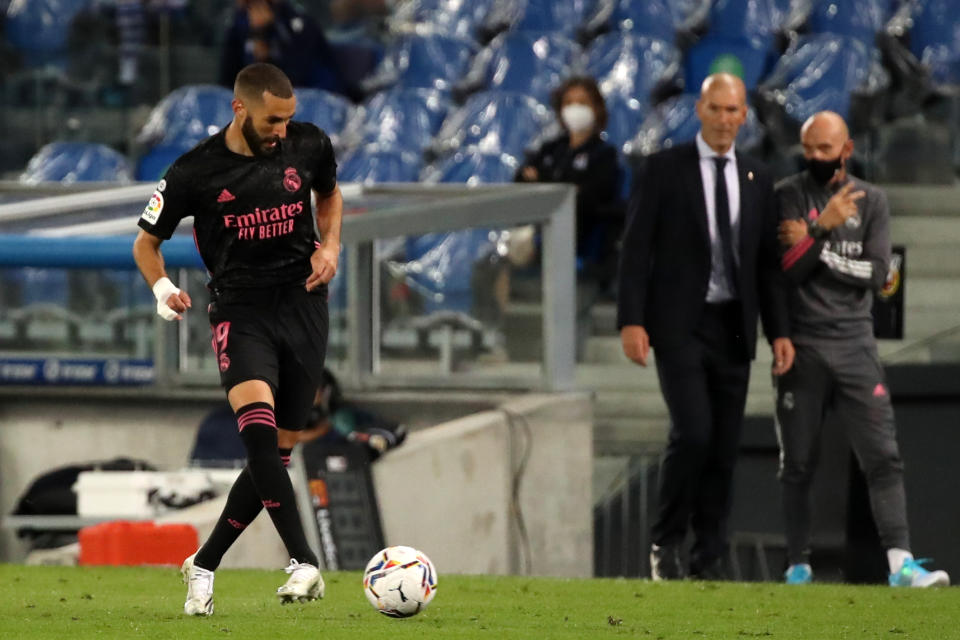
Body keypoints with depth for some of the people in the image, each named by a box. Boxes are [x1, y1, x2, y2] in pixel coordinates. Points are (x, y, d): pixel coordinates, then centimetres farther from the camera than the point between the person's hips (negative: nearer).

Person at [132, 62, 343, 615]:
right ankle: (304, 563, -34)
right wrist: (162, 286, -14)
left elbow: (330, 194, 24)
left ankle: (204, 565, 20)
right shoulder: (195, 173, -7)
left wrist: (331, 245, 5)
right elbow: (146, 241, 6)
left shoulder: (309, 145, 1)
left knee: (277, 454, 4)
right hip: (240, 308, -3)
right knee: (258, 429, -28)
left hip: (303, 304, 3)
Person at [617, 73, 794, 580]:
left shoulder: (757, 179, 11)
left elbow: (768, 262, 13)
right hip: (679, 323, -4)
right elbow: (636, 248, -4)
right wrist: (631, 321, -12)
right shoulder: (664, 169, -1)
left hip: (733, 326, 4)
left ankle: (709, 558, 10)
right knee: (693, 432, -17)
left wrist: (779, 331, 4)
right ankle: (666, 542, -1)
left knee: (725, 445, 3)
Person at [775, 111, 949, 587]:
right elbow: (785, 271, -9)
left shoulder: (871, 201, 9)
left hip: (855, 344, 2)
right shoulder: (788, 196, 2)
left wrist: (813, 246, -8)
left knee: (883, 456, -8)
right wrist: (823, 226, -20)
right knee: (797, 462, 3)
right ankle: (798, 565, 12)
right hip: (802, 346, -2)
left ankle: (900, 562, -14)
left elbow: (876, 274, -2)